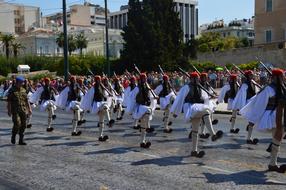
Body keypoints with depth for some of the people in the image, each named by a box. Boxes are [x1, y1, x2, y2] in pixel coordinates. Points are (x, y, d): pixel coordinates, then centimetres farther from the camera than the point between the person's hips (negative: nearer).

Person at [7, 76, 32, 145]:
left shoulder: (23, 90, 11)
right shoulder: (12, 90, -3)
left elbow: (26, 100, 15)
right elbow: (9, 101, -5)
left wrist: (29, 109, 10)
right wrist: (9, 111, -10)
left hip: (23, 110, 5)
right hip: (15, 111, -5)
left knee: (23, 125, 2)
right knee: (17, 124, -14)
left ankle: (21, 140, 11)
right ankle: (13, 137, 11)